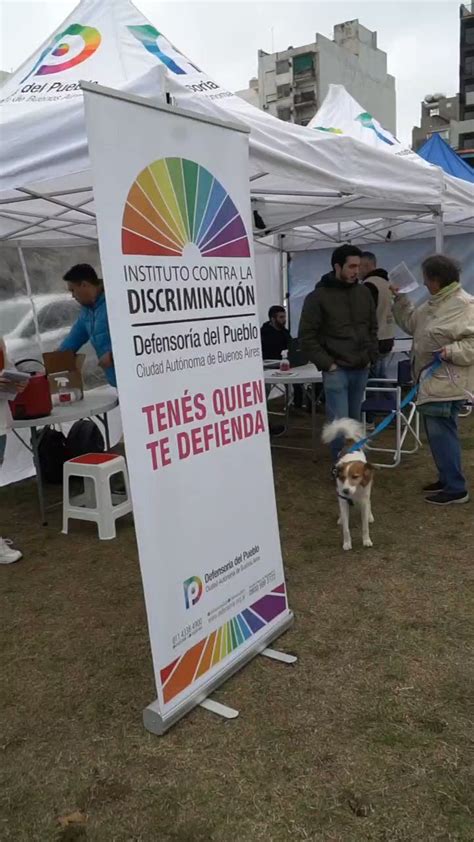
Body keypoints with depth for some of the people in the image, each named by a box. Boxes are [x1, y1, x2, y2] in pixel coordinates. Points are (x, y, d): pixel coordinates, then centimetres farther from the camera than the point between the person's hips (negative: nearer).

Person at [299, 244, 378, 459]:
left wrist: (371, 357, 9)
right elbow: (307, 336, -8)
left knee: (354, 421, 13)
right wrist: (326, 363, -11)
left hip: (361, 369, 5)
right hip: (336, 371, -5)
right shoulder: (318, 297, -6)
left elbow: (373, 328, 19)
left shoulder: (364, 292, 10)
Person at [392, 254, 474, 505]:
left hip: (446, 382, -10)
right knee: (437, 431, 16)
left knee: (441, 432, -7)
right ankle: (447, 479, 28)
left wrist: (452, 351, -32)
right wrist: (399, 298, 17)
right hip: (432, 379, 10)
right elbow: (411, 323, 21)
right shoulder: (434, 302, 13)